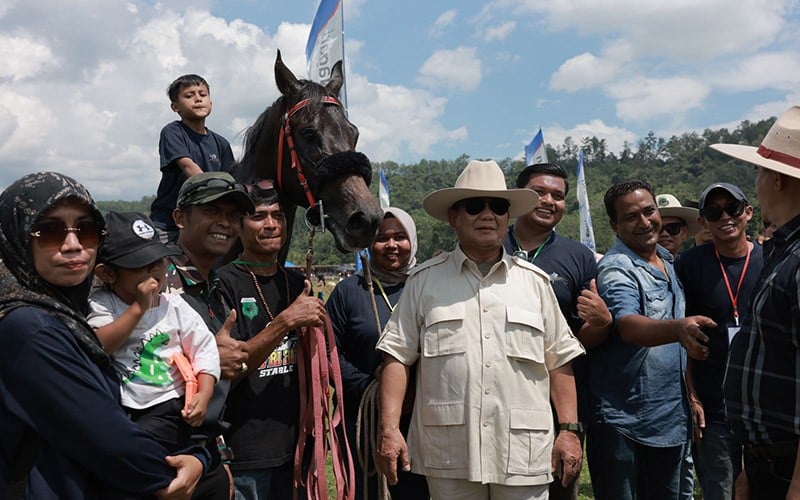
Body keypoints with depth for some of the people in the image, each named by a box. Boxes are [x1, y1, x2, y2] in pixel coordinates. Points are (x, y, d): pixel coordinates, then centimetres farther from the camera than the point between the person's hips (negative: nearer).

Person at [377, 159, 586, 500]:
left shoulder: (534, 281, 10)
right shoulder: (425, 280, 5)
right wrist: (389, 430, -6)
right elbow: (397, 356, 2)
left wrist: (569, 430, 4)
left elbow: (559, 361, 11)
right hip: (447, 456, -1)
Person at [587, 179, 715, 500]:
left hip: (672, 419, 8)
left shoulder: (669, 263, 9)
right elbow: (628, 326, -34)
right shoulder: (615, 269, -15)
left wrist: (691, 396, 15)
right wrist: (678, 329, -51)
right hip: (622, 422, -7)